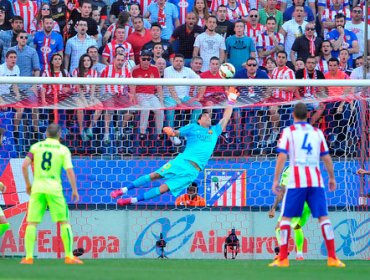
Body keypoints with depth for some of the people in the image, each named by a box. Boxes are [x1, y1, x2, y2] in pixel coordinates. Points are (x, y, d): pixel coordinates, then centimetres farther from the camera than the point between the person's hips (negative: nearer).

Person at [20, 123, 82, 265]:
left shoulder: (36, 147, 8)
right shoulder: (63, 150, 2)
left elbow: (24, 166, 1)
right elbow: (69, 171, -6)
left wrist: (28, 184, 13)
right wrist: (74, 190, 1)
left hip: (37, 189, 2)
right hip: (54, 189, -2)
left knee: (31, 223, 4)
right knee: (64, 222, 5)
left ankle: (28, 257, -4)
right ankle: (69, 256, 1)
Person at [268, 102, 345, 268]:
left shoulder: (289, 131, 3)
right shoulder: (317, 132, 13)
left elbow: (282, 157, -6)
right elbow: (326, 158, 15)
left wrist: (276, 180, -4)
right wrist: (332, 178, 26)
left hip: (296, 180, -2)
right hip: (316, 180, 3)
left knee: (286, 217, 5)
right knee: (323, 217, 4)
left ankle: (283, 258, -1)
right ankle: (332, 258, -3)